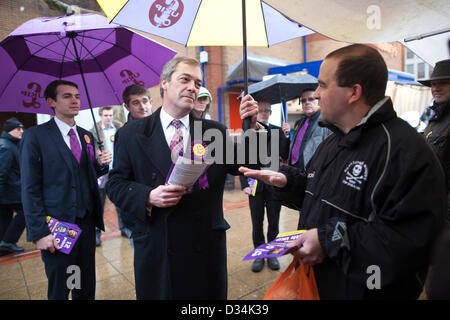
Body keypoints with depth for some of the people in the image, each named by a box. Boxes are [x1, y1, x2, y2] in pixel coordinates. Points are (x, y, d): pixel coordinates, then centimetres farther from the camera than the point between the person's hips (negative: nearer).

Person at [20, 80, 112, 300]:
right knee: (59, 291, 12)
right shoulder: (35, 136, -6)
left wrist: (101, 164, -5)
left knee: (87, 288, 17)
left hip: (87, 223, 5)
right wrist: (39, 232, -14)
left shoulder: (87, 136, 10)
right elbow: (30, 189, -9)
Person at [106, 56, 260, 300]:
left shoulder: (215, 131, 3)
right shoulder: (132, 134, 0)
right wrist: (148, 197, -17)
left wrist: (250, 127, -17)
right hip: (155, 251, -1)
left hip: (207, 249, 2)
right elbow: (115, 184, 0)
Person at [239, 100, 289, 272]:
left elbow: (284, 156, -6)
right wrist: (244, 184, -8)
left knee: (273, 223, 12)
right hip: (255, 185, 0)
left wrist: (286, 136, -16)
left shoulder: (277, 131, 5)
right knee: (257, 223, 11)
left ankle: (272, 254, 28)